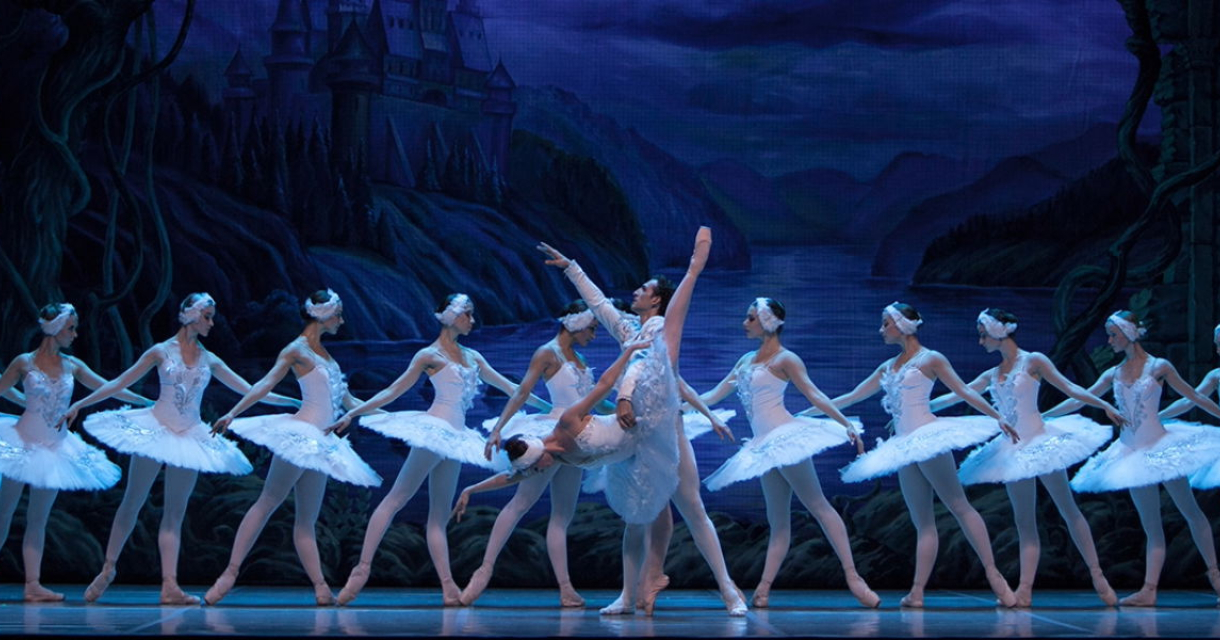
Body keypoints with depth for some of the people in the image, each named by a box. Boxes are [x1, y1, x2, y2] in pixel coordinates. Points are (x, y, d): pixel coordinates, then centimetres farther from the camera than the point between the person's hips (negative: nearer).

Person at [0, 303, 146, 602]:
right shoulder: (24, 362, -4)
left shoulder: (71, 365, 7)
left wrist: (144, 401, 7)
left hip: (54, 447, 4)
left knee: (38, 518, 6)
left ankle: (33, 583, 5)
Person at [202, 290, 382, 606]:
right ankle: (230, 573, -10)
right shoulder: (297, 349, -5)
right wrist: (231, 414, -25)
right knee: (267, 502, -9)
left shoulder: (322, 351, 18)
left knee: (307, 520, 7)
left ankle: (321, 589, 3)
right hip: (300, 435, -8)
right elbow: (266, 384, -15)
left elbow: (344, 396, 25)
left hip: (321, 442, 8)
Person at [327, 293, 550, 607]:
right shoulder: (430, 354, 0)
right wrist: (352, 414, -6)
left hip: (454, 438, 7)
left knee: (439, 516, 5)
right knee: (395, 499, -10)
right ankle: (362, 568, -14)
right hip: (434, 429, -7)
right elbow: (393, 391, -1)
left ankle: (449, 587, -3)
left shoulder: (472, 356, 19)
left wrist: (545, 406, 27)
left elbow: (507, 386, 25)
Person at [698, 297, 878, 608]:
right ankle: (763, 589, -1)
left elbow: (814, 394, -11)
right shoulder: (747, 360, 19)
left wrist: (846, 425, -21)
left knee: (818, 505, -10)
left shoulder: (785, 359, -3)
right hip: (765, 445, 7)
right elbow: (713, 396, 22)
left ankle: (853, 577, -13)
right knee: (778, 522, 5)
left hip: (784, 437, -7)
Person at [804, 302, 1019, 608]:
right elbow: (852, 397, 24)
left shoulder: (930, 359, 1)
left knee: (959, 506, -9)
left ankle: (993, 574, -11)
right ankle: (917, 592, -5)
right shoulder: (888, 367, 19)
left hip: (927, 439, -6)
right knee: (923, 522, 3)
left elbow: (965, 392, -4)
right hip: (904, 447, 6)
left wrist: (998, 418, -15)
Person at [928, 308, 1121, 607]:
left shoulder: (1033, 361, -3)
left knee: (1068, 509, -1)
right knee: (1024, 521, 2)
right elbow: (956, 396, 16)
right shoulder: (992, 375, 13)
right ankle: (1024, 590, -3)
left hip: (1040, 441, -5)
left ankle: (1098, 577, 4)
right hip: (1013, 450, 5)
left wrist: (1105, 406, -17)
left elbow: (1069, 388, -7)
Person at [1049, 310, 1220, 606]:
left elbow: (1195, 398, 2)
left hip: (1160, 446, -4)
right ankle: (1149, 590, -6)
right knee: (1151, 525, 2)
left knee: (1190, 510, 4)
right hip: (1132, 453, 4)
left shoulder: (1158, 367, -4)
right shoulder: (1114, 374, 8)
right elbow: (1079, 400, 11)